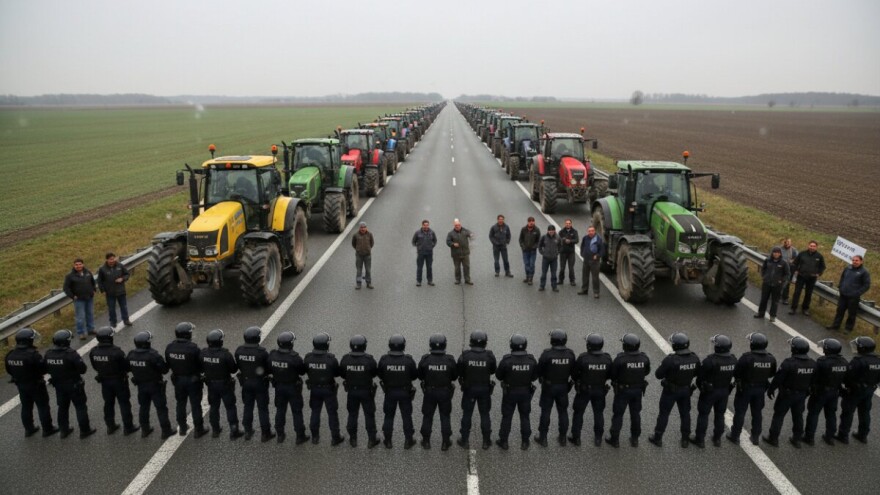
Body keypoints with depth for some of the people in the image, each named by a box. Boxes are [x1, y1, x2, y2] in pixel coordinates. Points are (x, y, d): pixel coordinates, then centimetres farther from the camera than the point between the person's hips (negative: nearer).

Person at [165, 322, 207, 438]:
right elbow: (200, 364, -17)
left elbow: (168, 364, 2)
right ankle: (198, 430, 17)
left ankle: (182, 428, 33)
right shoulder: (192, 348, -26)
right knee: (195, 405, 8)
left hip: (177, 379, 5)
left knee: (180, 404, 20)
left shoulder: (169, 348, -9)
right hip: (193, 380, -5)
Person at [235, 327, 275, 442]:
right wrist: (265, 373, 6)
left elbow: (238, 366, 2)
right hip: (260, 383, -4)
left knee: (248, 407, 19)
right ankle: (265, 433, 16)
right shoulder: (262, 352, -24)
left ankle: (248, 431, 28)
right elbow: (270, 368, -15)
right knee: (263, 408, 8)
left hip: (246, 382, 4)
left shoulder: (239, 350, -9)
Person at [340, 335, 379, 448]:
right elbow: (375, 373, -7)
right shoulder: (369, 359, -20)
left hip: (352, 391, 2)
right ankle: (371, 440, 18)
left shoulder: (345, 359, -13)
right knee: (369, 415, 11)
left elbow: (341, 374, -2)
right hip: (367, 391, -2)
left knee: (352, 414, 17)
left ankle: (353, 439, 27)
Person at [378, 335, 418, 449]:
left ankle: (388, 441, 25)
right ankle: (408, 440, 22)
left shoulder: (384, 359, -16)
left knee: (389, 416, 16)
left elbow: (380, 375, -5)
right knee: (406, 416, 14)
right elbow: (415, 375, -7)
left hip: (389, 392, 1)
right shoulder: (409, 360, -18)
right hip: (405, 392, -1)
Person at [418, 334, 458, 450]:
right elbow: (454, 376, -5)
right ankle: (445, 442, 19)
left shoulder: (425, 359, -16)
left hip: (429, 392, 0)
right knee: (445, 417, 14)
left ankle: (426, 441, 25)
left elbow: (420, 376, -5)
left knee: (427, 416, 15)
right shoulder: (450, 360, -15)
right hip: (445, 392, 0)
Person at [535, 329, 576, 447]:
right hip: (563, 387, 3)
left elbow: (539, 370, -12)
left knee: (545, 412, 10)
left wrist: (541, 377, 8)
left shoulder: (546, 354, -21)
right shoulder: (570, 354, -10)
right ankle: (563, 438, 26)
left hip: (548, 387, -3)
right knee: (563, 412, 16)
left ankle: (543, 438, 18)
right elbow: (573, 371, 0)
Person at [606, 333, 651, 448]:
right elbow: (646, 371, 5)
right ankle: (635, 438, 31)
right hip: (638, 390, 4)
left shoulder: (620, 359, -26)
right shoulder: (644, 358, -12)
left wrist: (615, 381, 6)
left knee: (618, 414, 9)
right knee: (635, 414, 19)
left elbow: (612, 374, -15)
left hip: (622, 390, -4)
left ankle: (614, 439, 18)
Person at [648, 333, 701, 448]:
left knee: (664, 414, 11)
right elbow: (696, 373, 4)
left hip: (671, 391, -4)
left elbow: (658, 375, -20)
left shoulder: (670, 360, -29)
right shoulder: (695, 358, -13)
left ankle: (658, 438, 22)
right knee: (685, 414, 20)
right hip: (686, 390, 4)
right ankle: (685, 439, 32)